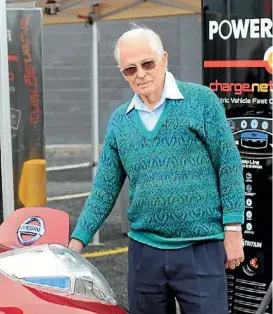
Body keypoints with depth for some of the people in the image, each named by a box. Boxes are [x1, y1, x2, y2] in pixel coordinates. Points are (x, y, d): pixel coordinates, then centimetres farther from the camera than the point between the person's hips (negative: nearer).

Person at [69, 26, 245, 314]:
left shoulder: (201, 100, -3)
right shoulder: (119, 121, 8)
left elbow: (229, 166, -4)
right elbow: (104, 190, 11)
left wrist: (233, 230, -8)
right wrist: (77, 241, 4)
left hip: (201, 249, -4)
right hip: (144, 251, 4)